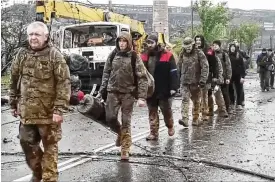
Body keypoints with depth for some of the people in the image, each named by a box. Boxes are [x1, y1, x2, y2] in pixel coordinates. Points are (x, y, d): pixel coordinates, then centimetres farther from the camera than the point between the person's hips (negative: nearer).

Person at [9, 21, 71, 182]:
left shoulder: (54, 55, -9)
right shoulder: (22, 54, 6)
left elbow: (64, 83, -14)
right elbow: (14, 81, 14)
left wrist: (59, 109, -19)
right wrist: (14, 104, 13)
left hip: (48, 112, -5)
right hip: (27, 111, 5)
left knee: (50, 146, 6)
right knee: (27, 143, 13)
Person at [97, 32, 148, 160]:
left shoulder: (134, 57, -4)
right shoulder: (112, 56, 6)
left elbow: (142, 78, -7)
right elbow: (106, 74, 13)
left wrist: (142, 97, -14)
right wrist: (101, 91, 9)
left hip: (128, 93, -3)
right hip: (113, 92, 3)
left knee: (126, 122, 0)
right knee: (110, 118, -3)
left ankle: (125, 149, 12)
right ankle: (120, 133, 29)